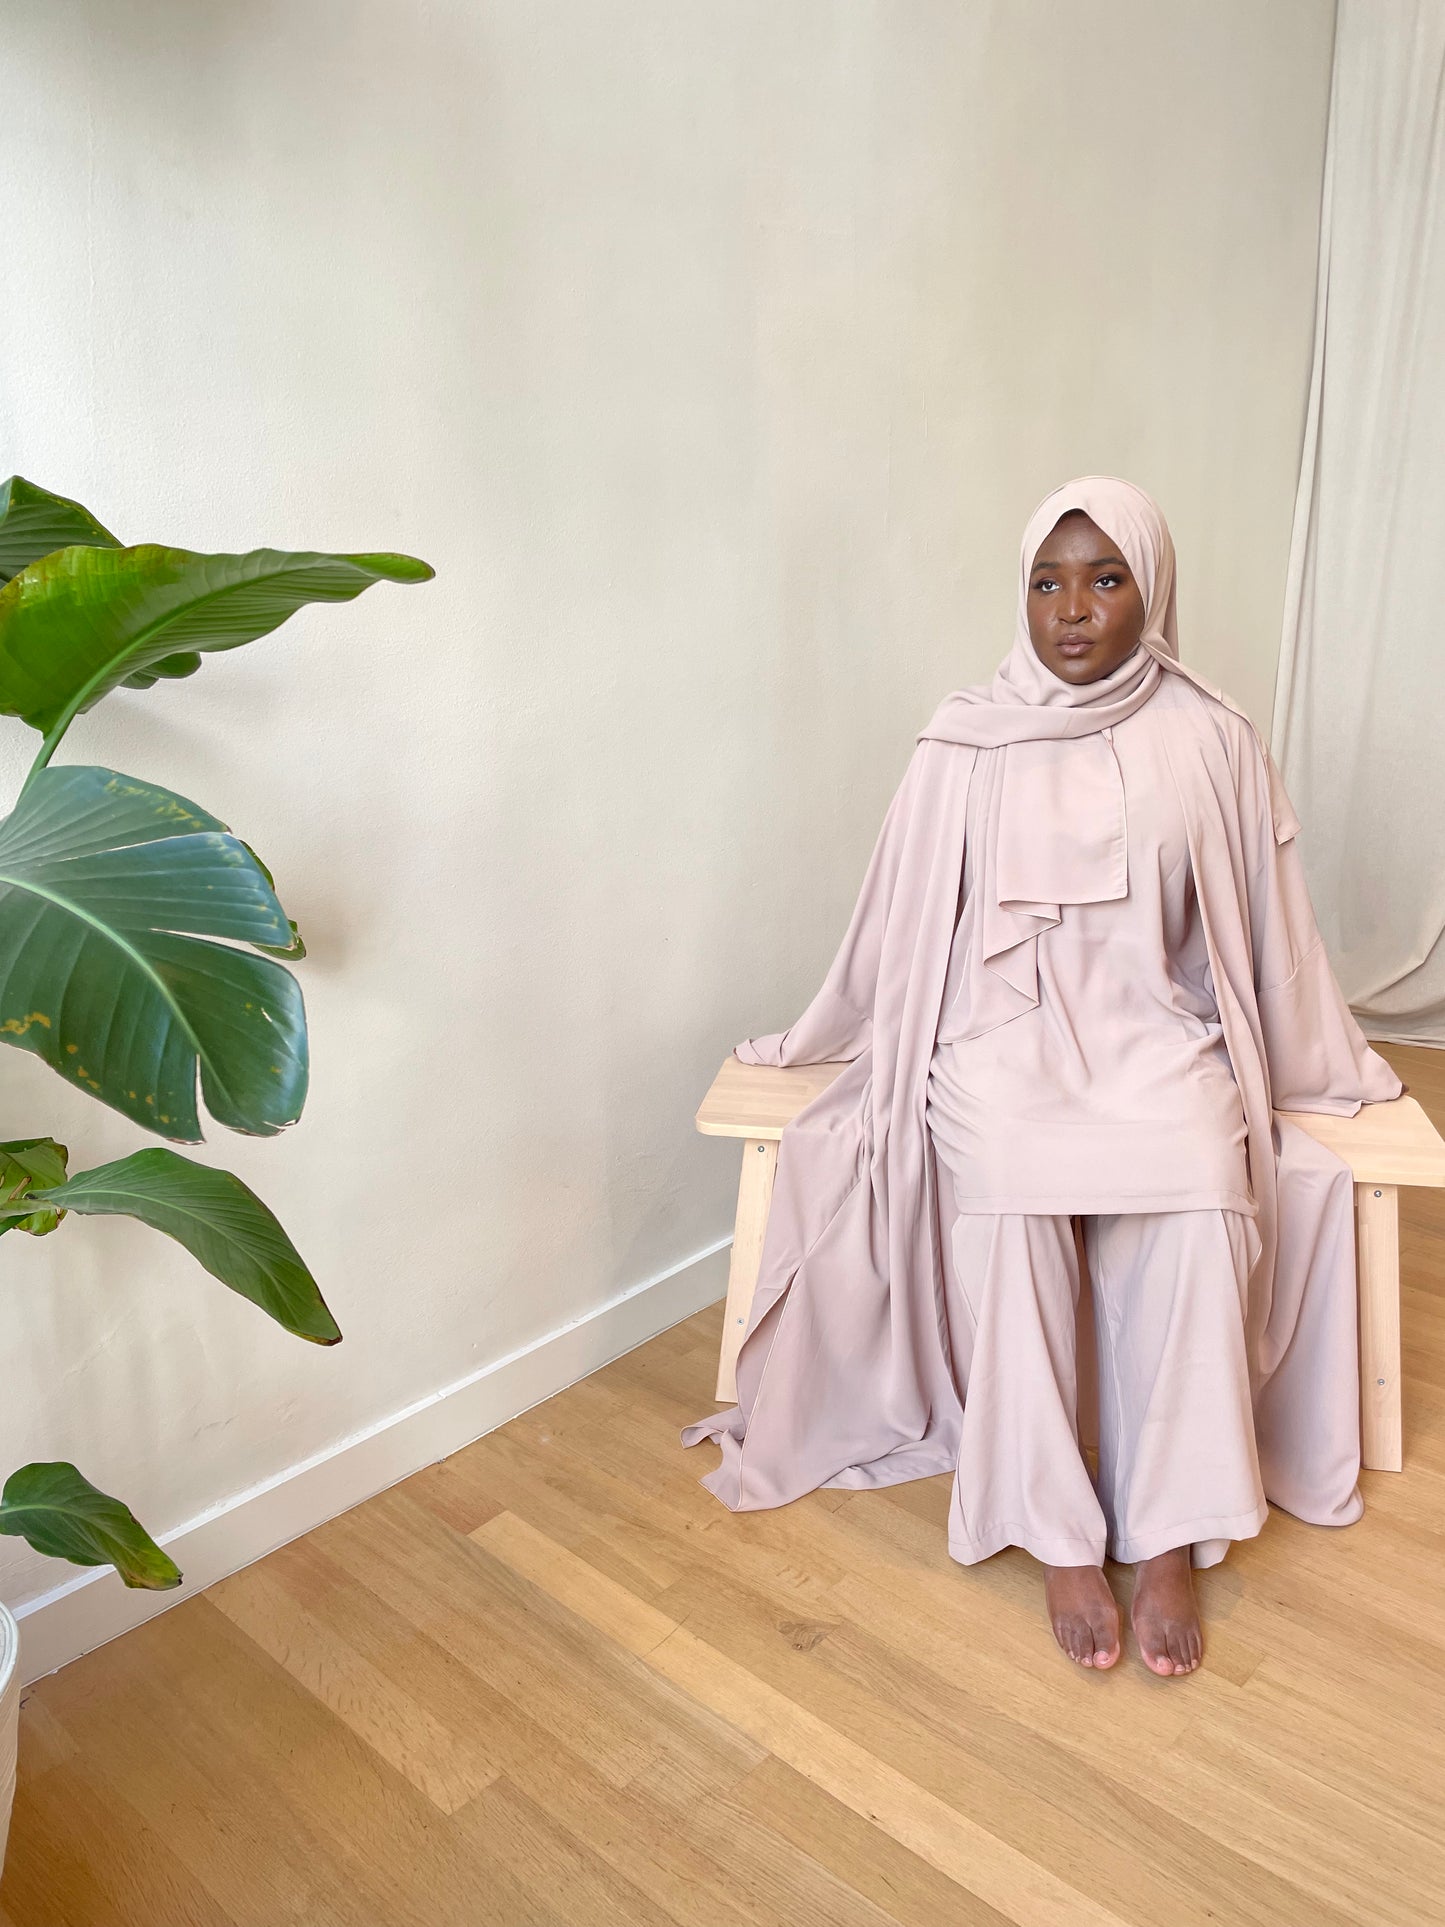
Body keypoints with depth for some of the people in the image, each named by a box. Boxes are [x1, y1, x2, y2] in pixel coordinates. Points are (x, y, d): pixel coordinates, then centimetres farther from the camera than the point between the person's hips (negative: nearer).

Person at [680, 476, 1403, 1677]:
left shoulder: (1210, 739, 2)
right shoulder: (969, 746, 0)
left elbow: (1268, 927, 10)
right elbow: (899, 927, 8)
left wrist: (1330, 1072, 17)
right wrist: (807, 1042, 14)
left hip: (1159, 1042, 1)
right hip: (1006, 1040, 0)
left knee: (1193, 1220, -29)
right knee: (1015, 1213, -30)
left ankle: (1169, 1543, -15)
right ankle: (1061, 1541, -15)